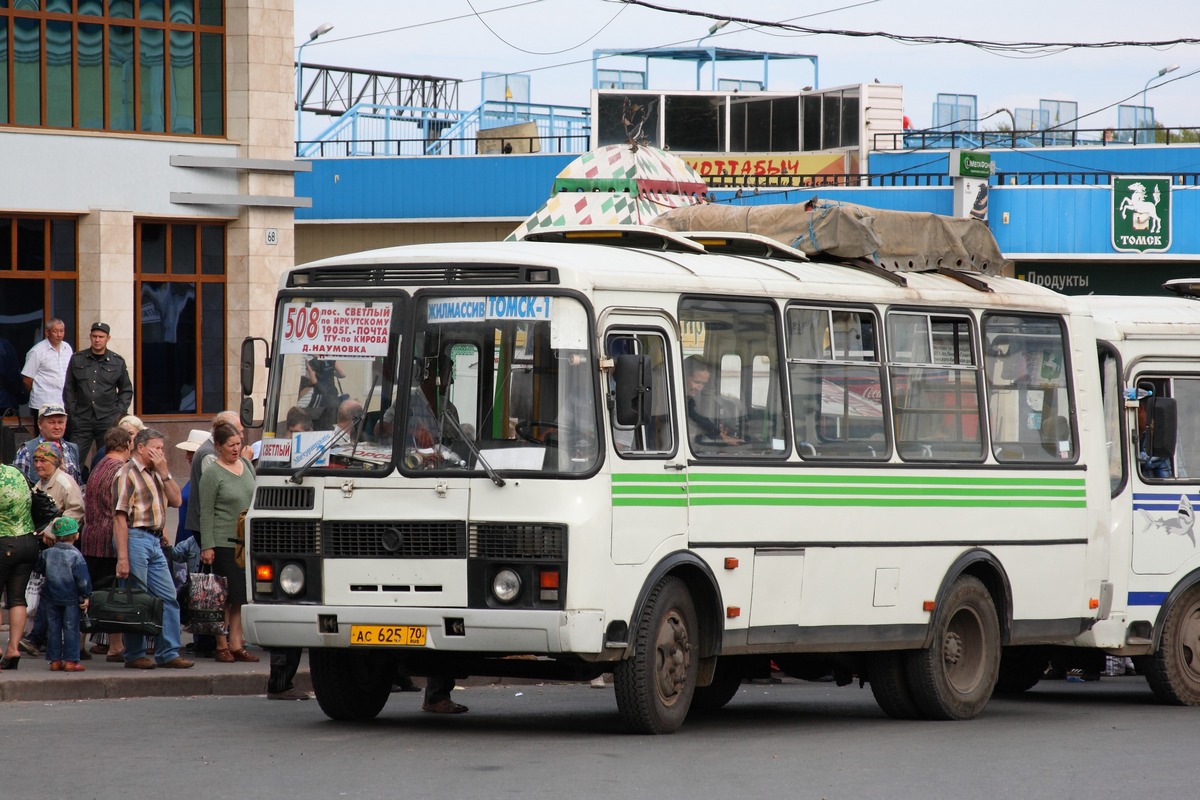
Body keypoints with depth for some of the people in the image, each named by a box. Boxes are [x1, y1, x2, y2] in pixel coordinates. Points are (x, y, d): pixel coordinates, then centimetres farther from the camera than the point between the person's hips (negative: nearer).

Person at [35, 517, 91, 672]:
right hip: (71, 598, -4)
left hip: (51, 599, 4)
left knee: (54, 629, 9)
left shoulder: (47, 554, 1)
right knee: (71, 629, 2)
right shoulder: (75, 556, -12)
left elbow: (39, 571, 13)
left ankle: (55, 660, 9)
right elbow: (83, 579, -13)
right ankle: (70, 660, -1)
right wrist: (86, 596, -4)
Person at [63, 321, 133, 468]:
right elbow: (68, 388, 13)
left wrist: (119, 412, 3)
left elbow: (126, 390, 15)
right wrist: (71, 411, 4)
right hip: (82, 420, 0)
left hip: (108, 420, 0)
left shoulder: (118, 362, 7)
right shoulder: (77, 360, 8)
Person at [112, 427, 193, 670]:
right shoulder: (127, 474, -9)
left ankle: (168, 653, 11)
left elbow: (176, 501, 9)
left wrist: (164, 472, -1)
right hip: (135, 538, -8)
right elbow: (120, 517, -14)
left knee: (168, 598, 7)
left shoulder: (156, 474, 16)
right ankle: (135, 655, 6)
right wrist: (122, 557, -20)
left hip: (154, 540, 8)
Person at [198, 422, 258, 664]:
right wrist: (207, 546, -11)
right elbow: (206, 513, -7)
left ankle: (236, 643, 9)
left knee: (242, 596, 4)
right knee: (225, 597, -3)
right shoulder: (212, 474, -6)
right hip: (223, 543, -5)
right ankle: (222, 645, 3)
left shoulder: (247, 466, 12)